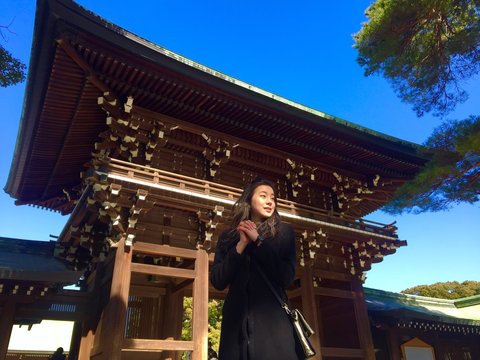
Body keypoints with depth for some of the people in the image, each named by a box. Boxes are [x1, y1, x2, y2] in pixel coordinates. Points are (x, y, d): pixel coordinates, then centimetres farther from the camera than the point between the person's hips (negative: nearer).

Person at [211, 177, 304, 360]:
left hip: (273, 318, -1)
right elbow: (217, 281, 1)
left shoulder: (283, 232, 8)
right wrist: (241, 245, -7)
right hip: (237, 321, 1)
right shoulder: (228, 236, 10)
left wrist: (259, 241, -7)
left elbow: (287, 276, -4)